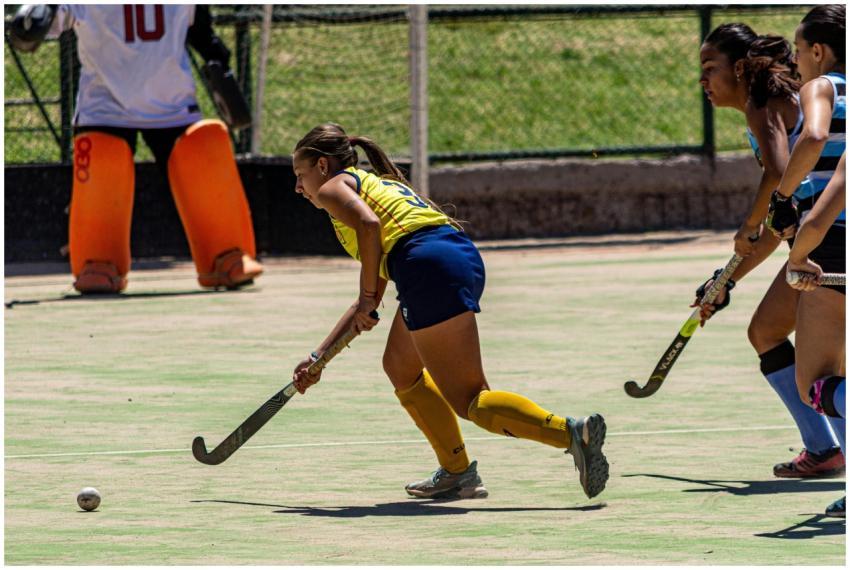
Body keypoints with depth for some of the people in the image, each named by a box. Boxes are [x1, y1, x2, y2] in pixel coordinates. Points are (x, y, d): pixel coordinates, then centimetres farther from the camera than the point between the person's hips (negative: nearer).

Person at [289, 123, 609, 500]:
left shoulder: (333, 187, 13)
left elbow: (367, 224, -12)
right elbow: (373, 297, 39)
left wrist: (366, 299, -2)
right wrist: (319, 357, 40)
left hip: (430, 267, -9)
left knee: (469, 401, -10)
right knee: (401, 368, 27)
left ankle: (572, 433, -29)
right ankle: (457, 473, 23)